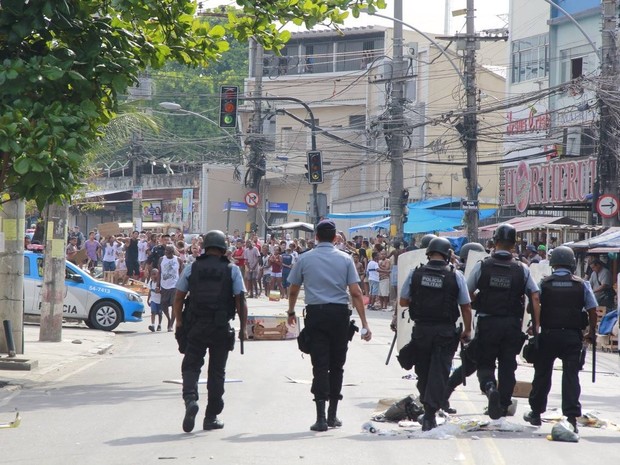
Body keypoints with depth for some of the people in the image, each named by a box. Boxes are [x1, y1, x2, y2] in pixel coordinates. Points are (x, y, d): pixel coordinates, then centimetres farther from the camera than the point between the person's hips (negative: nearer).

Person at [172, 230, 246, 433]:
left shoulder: (191, 269, 3)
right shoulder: (232, 270, 1)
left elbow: (178, 299, 4)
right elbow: (240, 301, -3)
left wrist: (179, 323, 13)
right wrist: (243, 327, 4)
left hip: (195, 327, 0)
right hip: (221, 329, 0)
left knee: (191, 366, 6)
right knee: (217, 371, 9)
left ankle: (190, 399, -22)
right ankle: (211, 417, 13)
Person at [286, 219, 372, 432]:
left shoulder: (305, 259, 3)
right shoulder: (345, 259, 2)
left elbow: (293, 290, 10)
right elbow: (356, 292, -3)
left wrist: (291, 312, 28)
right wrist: (364, 323, -1)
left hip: (315, 313, 0)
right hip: (340, 314, 0)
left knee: (320, 365, -1)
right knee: (337, 365, 11)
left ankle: (321, 417, -9)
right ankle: (332, 415, 17)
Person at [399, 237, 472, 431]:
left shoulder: (415, 273, -1)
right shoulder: (456, 275, -5)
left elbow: (403, 302, 7)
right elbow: (466, 307, -1)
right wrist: (467, 331, 11)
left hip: (421, 329, 2)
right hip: (445, 331, -2)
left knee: (423, 371, 15)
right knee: (439, 371, 0)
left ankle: (427, 408, 25)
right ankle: (430, 414, -9)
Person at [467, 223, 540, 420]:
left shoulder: (482, 266, -4)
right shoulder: (522, 269, 0)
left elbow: (467, 294, 1)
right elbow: (535, 297, -5)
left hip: (487, 322, -1)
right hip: (512, 324, 1)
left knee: (485, 363, 9)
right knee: (508, 365, 12)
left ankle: (489, 387, -20)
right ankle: (504, 406, 15)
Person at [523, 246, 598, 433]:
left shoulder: (544, 284, 0)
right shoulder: (582, 285, 0)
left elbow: (534, 309, -4)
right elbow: (592, 311, -1)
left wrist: (535, 329, 7)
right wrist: (592, 333, 11)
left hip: (548, 334, 1)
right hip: (572, 336, 0)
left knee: (542, 374, 13)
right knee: (571, 375, -1)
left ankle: (535, 413, 23)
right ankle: (571, 416, -9)